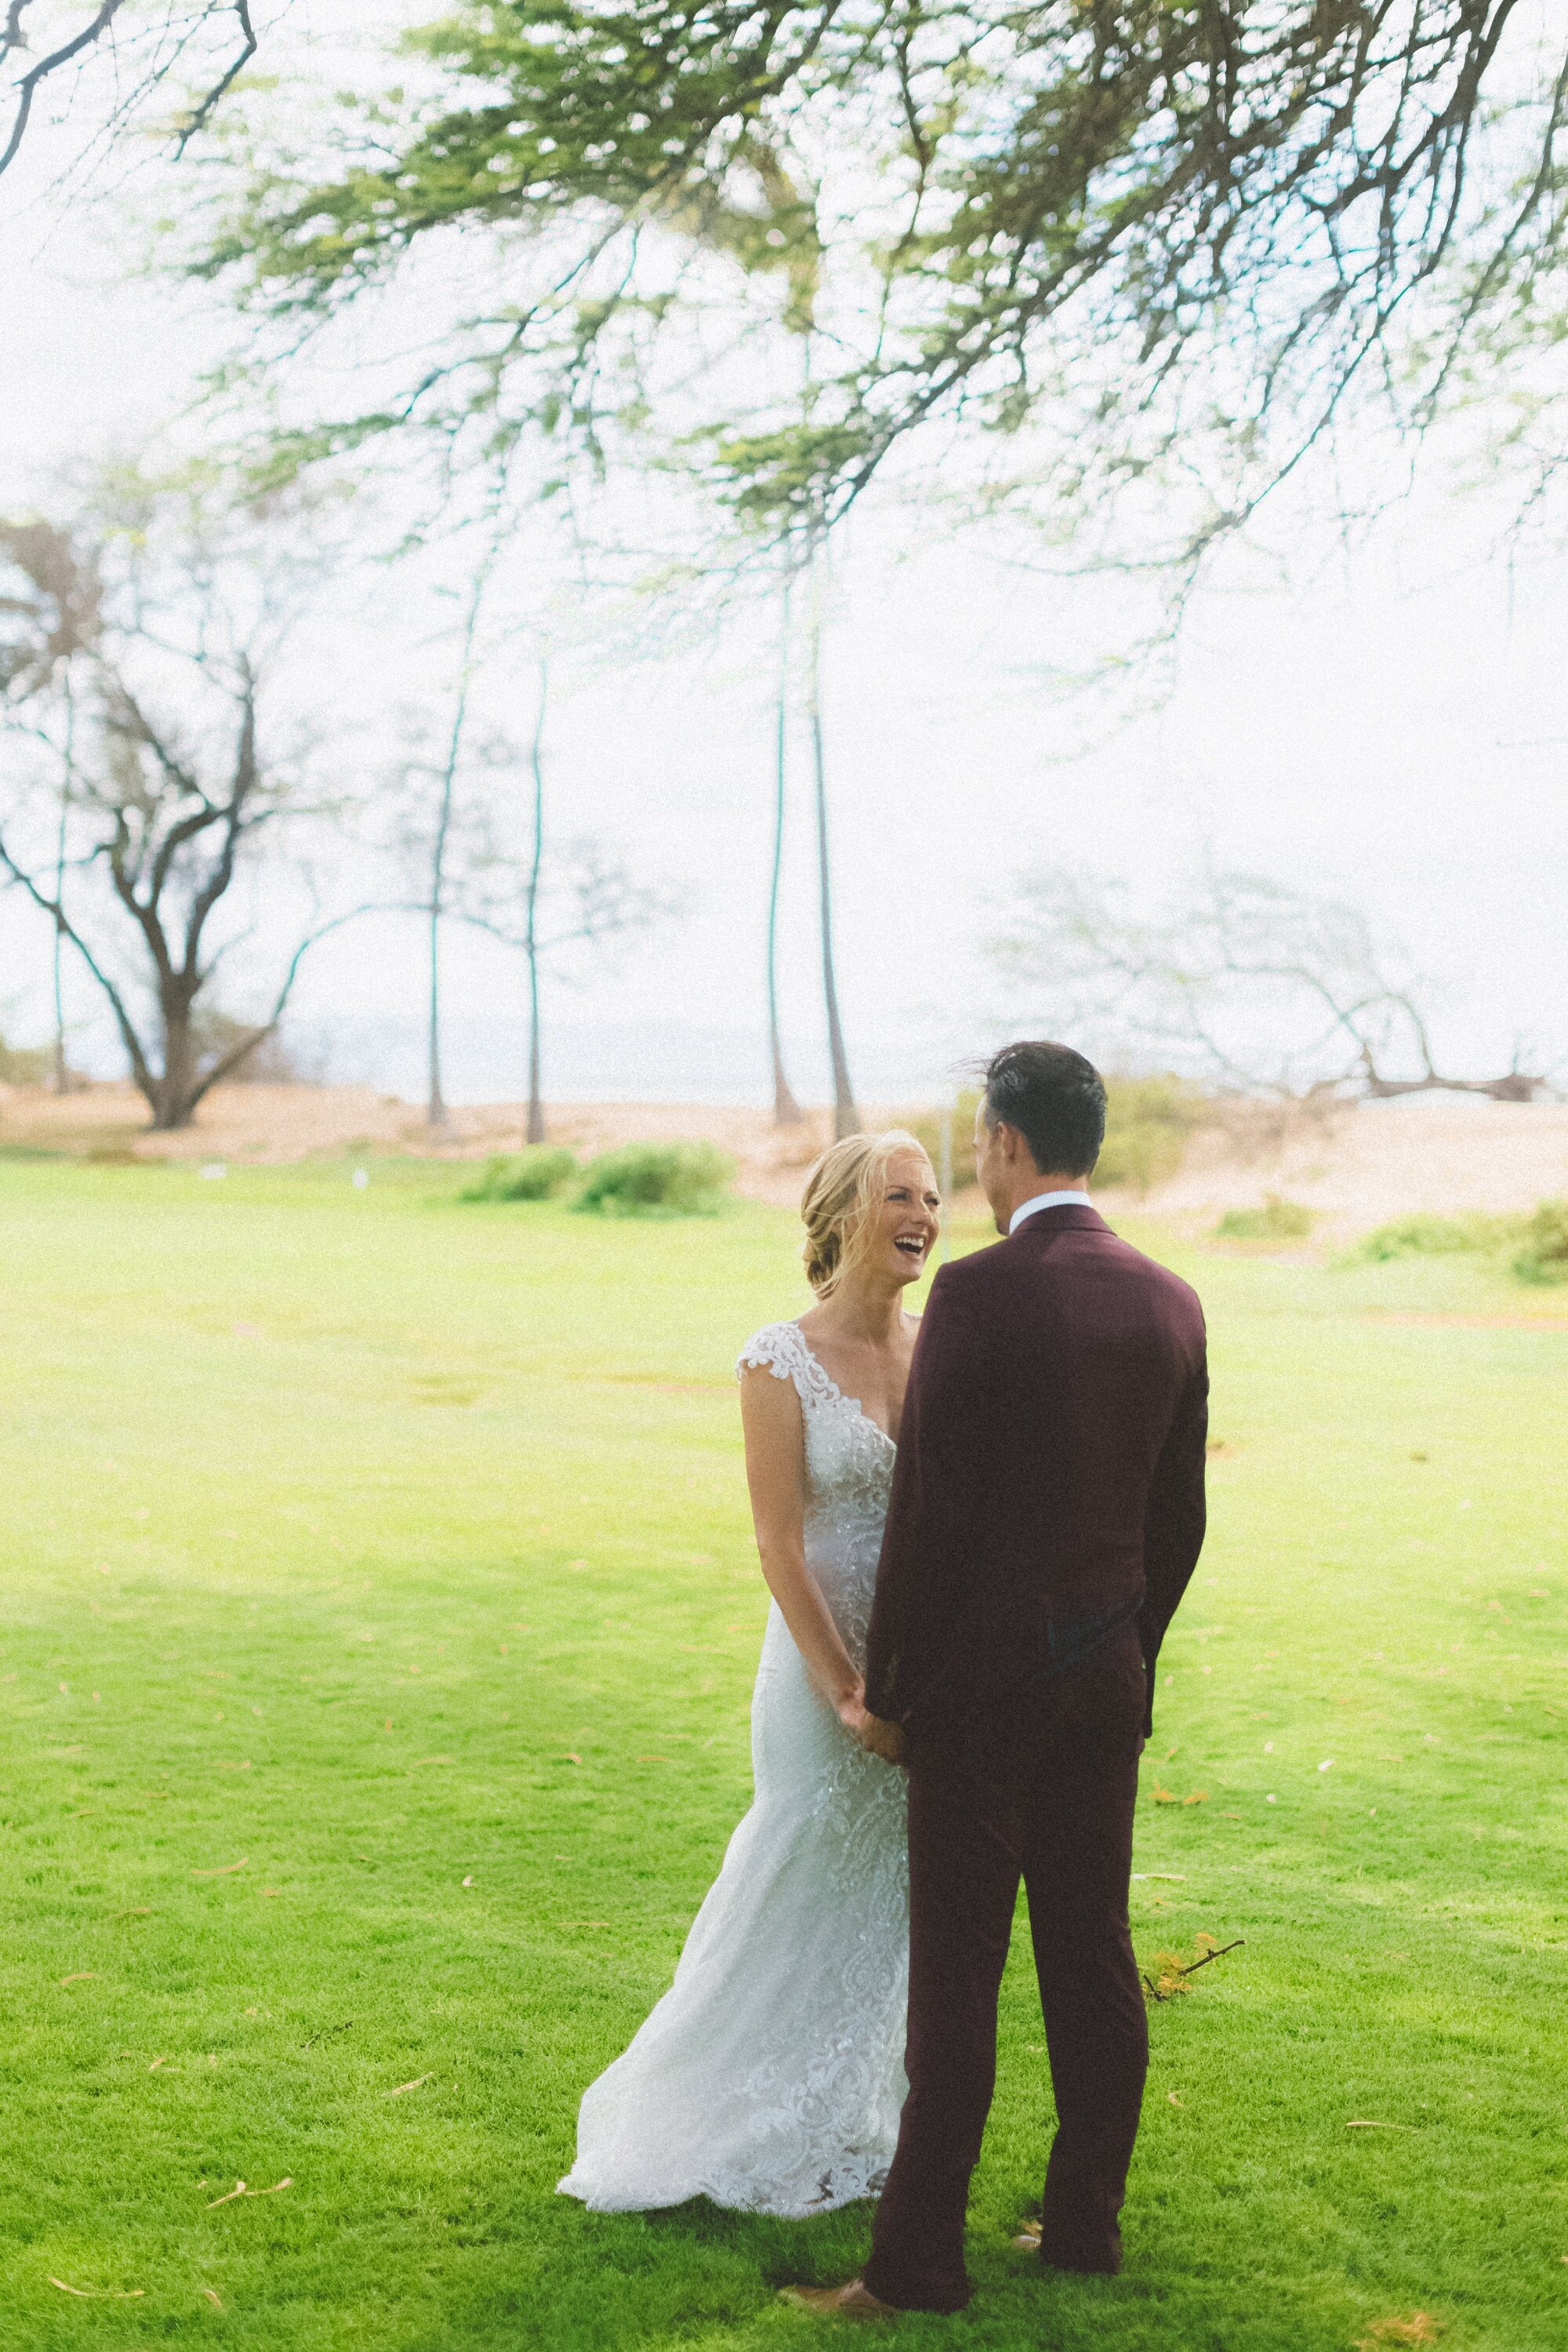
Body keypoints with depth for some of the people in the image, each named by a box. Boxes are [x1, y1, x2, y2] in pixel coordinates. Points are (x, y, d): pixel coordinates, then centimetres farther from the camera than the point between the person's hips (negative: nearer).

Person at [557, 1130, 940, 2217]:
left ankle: (876, 2126, 30)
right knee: (805, 1895, 5)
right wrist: (845, 1687, -14)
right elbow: (780, 1544, -12)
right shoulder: (782, 1361, -10)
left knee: (908, 1903, 13)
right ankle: (781, 2137, 23)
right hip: (826, 1660, -5)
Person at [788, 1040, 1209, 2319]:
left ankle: (920, 2260, 6)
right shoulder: (1170, 1303, 4)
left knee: (955, 1976, -1)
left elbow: (930, 1510, -16)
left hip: (982, 1684, -6)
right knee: (1095, 1960, 14)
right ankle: (1087, 2222, 24)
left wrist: (887, 1690, -7)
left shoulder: (978, 1292, -16)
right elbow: (1179, 1520, 10)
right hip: (1109, 1684, 6)